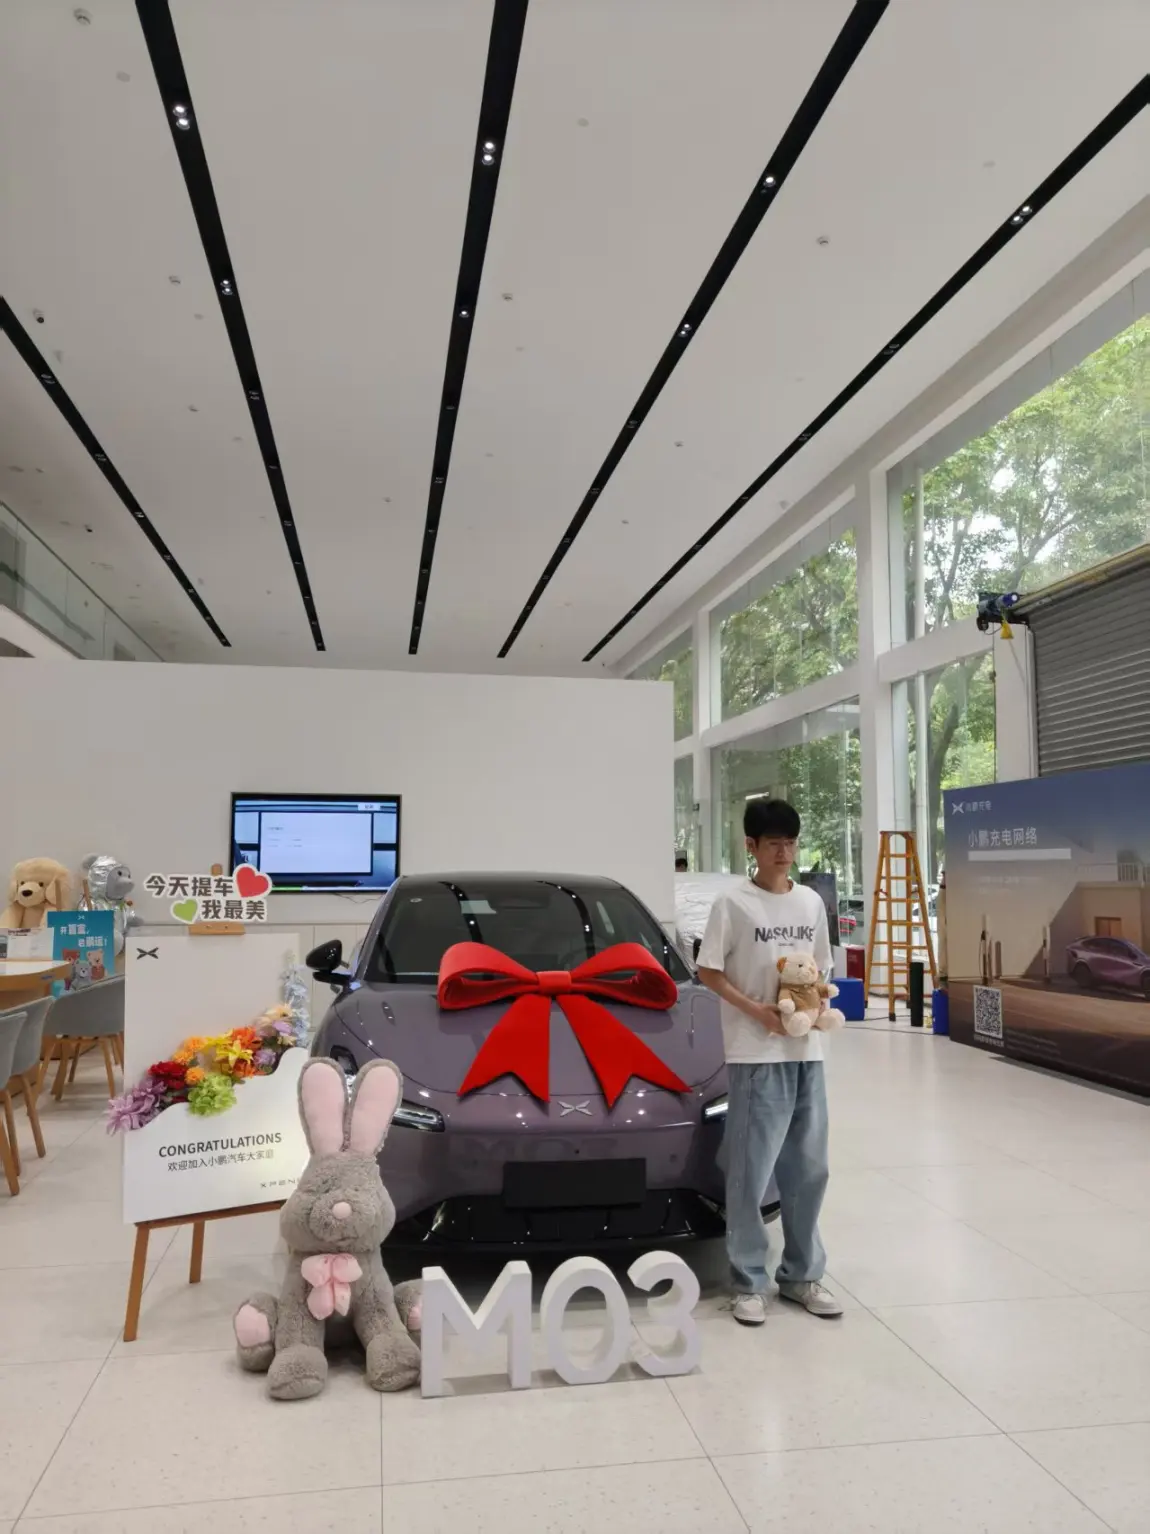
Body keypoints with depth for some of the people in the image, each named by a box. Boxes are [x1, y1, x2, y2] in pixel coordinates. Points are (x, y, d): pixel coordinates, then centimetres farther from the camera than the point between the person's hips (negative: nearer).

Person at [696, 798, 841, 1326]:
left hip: (807, 1052, 5)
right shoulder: (733, 903, -7)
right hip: (755, 1055, -5)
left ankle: (802, 1274, 26)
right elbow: (708, 971, -6)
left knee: (808, 1168, 12)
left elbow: (820, 968, 17)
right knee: (752, 1172, -1)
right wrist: (756, 1010, -16)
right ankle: (748, 1282, 13)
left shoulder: (811, 902, 9)